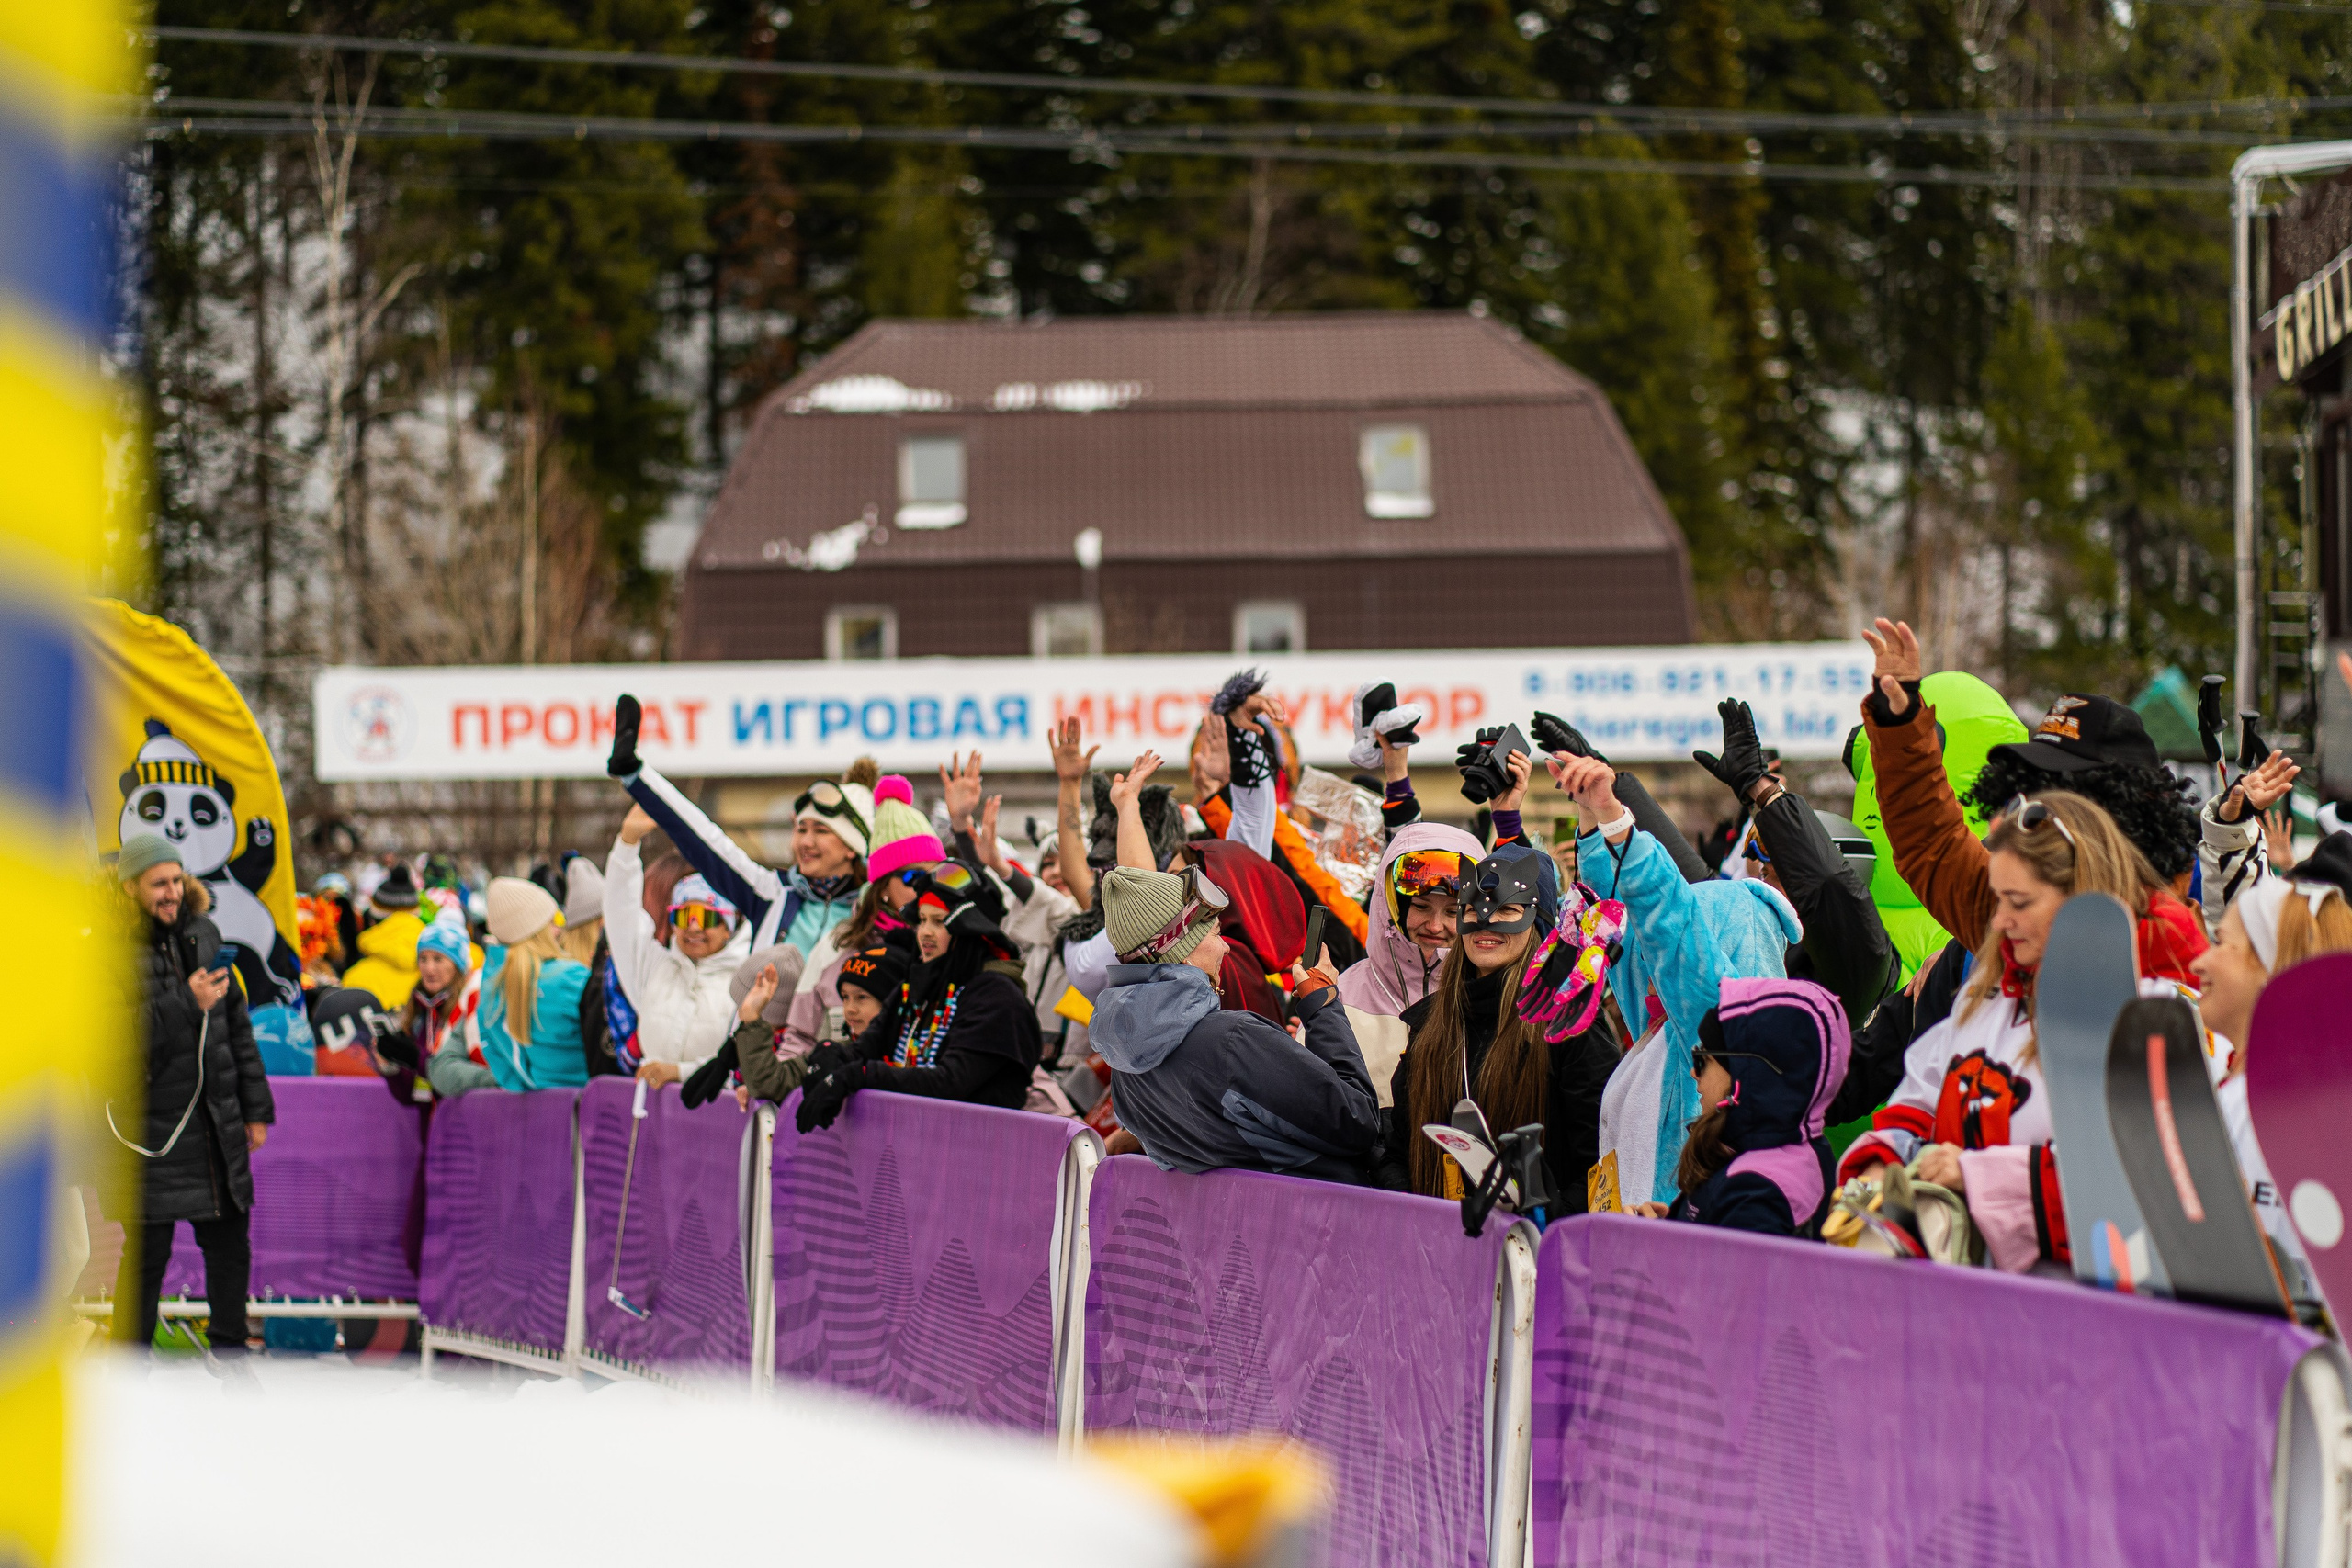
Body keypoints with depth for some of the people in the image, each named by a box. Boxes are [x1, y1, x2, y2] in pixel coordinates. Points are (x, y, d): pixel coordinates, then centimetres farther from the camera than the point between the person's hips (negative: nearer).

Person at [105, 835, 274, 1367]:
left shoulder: (202, 935, 9)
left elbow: (236, 1023, 16)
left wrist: (255, 1108, 15)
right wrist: (186, 1004, -26)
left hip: (216, 1122, 6)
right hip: (152, 1128, -6)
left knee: (229, 1243, 11)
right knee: (147, 1252, -1)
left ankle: (230, 1354, 25)